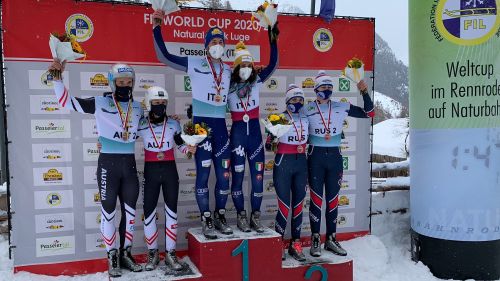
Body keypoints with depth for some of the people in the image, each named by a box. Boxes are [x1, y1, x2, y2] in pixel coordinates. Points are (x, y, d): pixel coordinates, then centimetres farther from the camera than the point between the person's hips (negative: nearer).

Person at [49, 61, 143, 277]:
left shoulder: (138, 107, 8)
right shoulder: (100, 103, -6)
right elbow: (67, 102, -9)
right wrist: (57, 78, -20)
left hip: (129, 163, 5)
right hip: (108, 163, -4)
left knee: (130, 210, 11)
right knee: (109, 211, 4)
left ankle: (126, 253, 26)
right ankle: (112, 257, 18)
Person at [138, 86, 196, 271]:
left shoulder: (173, 124, 0)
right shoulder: (141, 125, -3)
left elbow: (181, 144, 7)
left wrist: (189, 149, -12)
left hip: (170, 171, 1)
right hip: (150, 172, -1)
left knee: (171, 211, 5)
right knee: (149, 212, 2)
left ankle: (170, 253, 15)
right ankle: (152, 253, 18)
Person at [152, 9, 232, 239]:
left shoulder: (228, 70, 14)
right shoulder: (194, 64, 0)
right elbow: (164, 56, -3)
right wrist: (157, 27, -9)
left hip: (220, 125, 5)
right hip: (200, 124, -4)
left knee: (224, 173, 5)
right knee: (203, 173, -3)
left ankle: (220, 216, 19)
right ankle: (206, 220, 8)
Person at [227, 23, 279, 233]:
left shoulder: (257, 81, 2)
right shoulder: (228, 86, -2)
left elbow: (273, 64, -5)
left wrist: (273, 39, -11)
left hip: (255, 132, 2)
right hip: (237, 132, -2)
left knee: (258, 175, 3)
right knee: (238, 175, 3)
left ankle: (255, 216, 15)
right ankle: (241, 216, 16)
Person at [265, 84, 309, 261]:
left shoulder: (306, 119, 8)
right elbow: (269, 143, -7)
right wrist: (271, 142, -26)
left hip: (301, 163, 5)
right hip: (283, 162, -5)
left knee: (298, 205, 8)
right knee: (285, 206, -5)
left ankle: (295, 244, 17)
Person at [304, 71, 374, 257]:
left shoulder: (342, 107, 5)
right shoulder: (307, 109, -1)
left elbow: (368, 113, 7)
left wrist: (365, 93, -3)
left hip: (335, 156, 3)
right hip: (315, 156, -2)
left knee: (333, 199, 8)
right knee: (316, 199, 1)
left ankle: (331, 239, 20)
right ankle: (315, 240, 11)